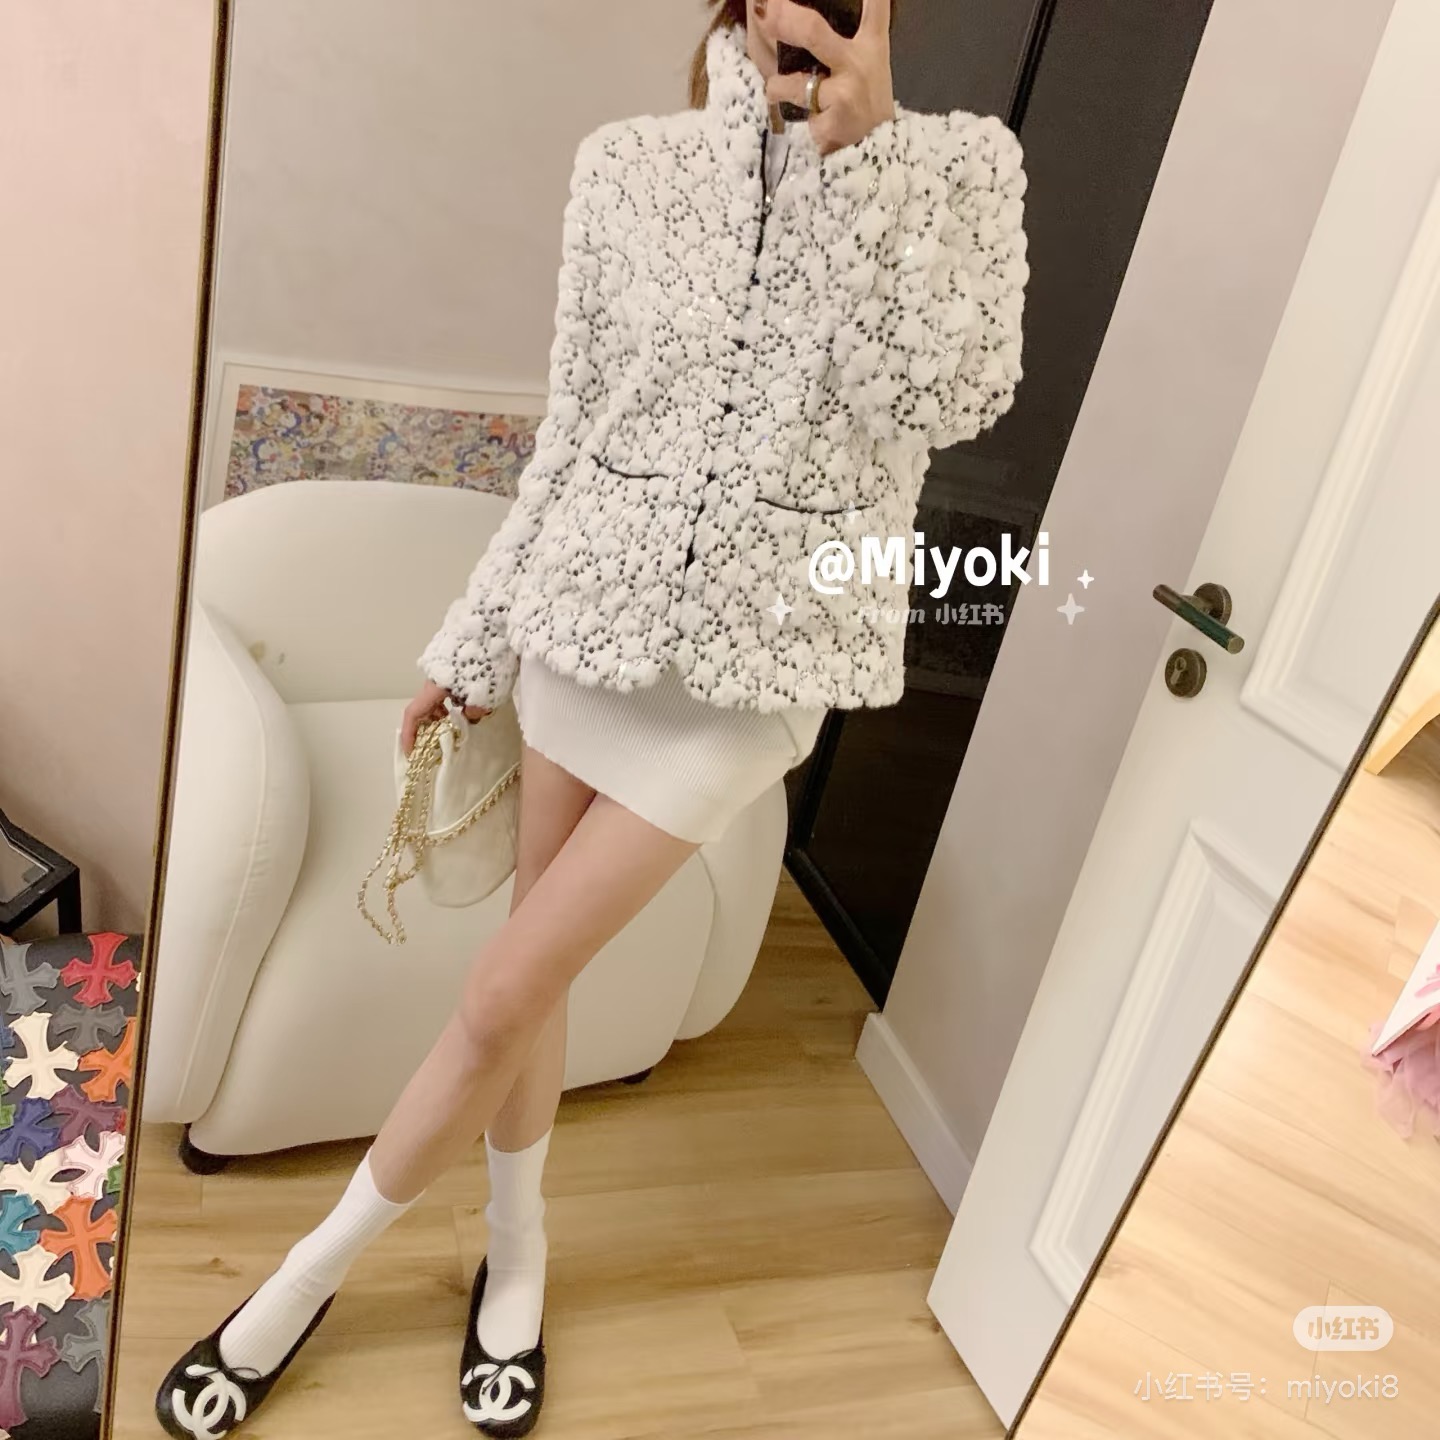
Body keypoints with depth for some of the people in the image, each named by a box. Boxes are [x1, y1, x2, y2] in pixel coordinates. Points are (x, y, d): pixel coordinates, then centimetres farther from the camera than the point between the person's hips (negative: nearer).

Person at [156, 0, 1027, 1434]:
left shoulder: (961, 162, 0)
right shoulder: (629, 163, 4)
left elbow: (955, 396, -14)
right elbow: (573, 423, 7)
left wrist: (860, 152, -18)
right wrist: (474, 641, 10)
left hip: (753, 656, -2)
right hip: (589, 615, 3)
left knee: (502, 996, 0)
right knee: (532, 980, 13)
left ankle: (314, 1270, 27)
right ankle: (515, 1248, 41)